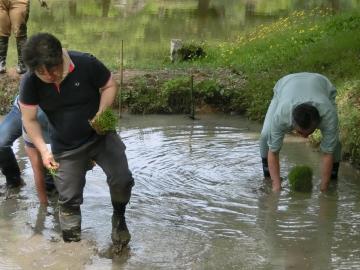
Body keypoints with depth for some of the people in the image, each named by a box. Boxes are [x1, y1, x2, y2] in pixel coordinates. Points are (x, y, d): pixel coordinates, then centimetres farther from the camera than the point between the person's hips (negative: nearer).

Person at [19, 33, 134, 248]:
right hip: (66, 148, 1)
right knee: (69, 198, 4)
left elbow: (110, 86, -7)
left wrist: (101, 113, -22)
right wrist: (44, 150, -17)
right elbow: (30, 120, -7)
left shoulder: (86, 64, -23)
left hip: (101, 135, -1)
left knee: (122, 180, -15)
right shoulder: (30, 83, -19)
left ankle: (119, 218, 16)